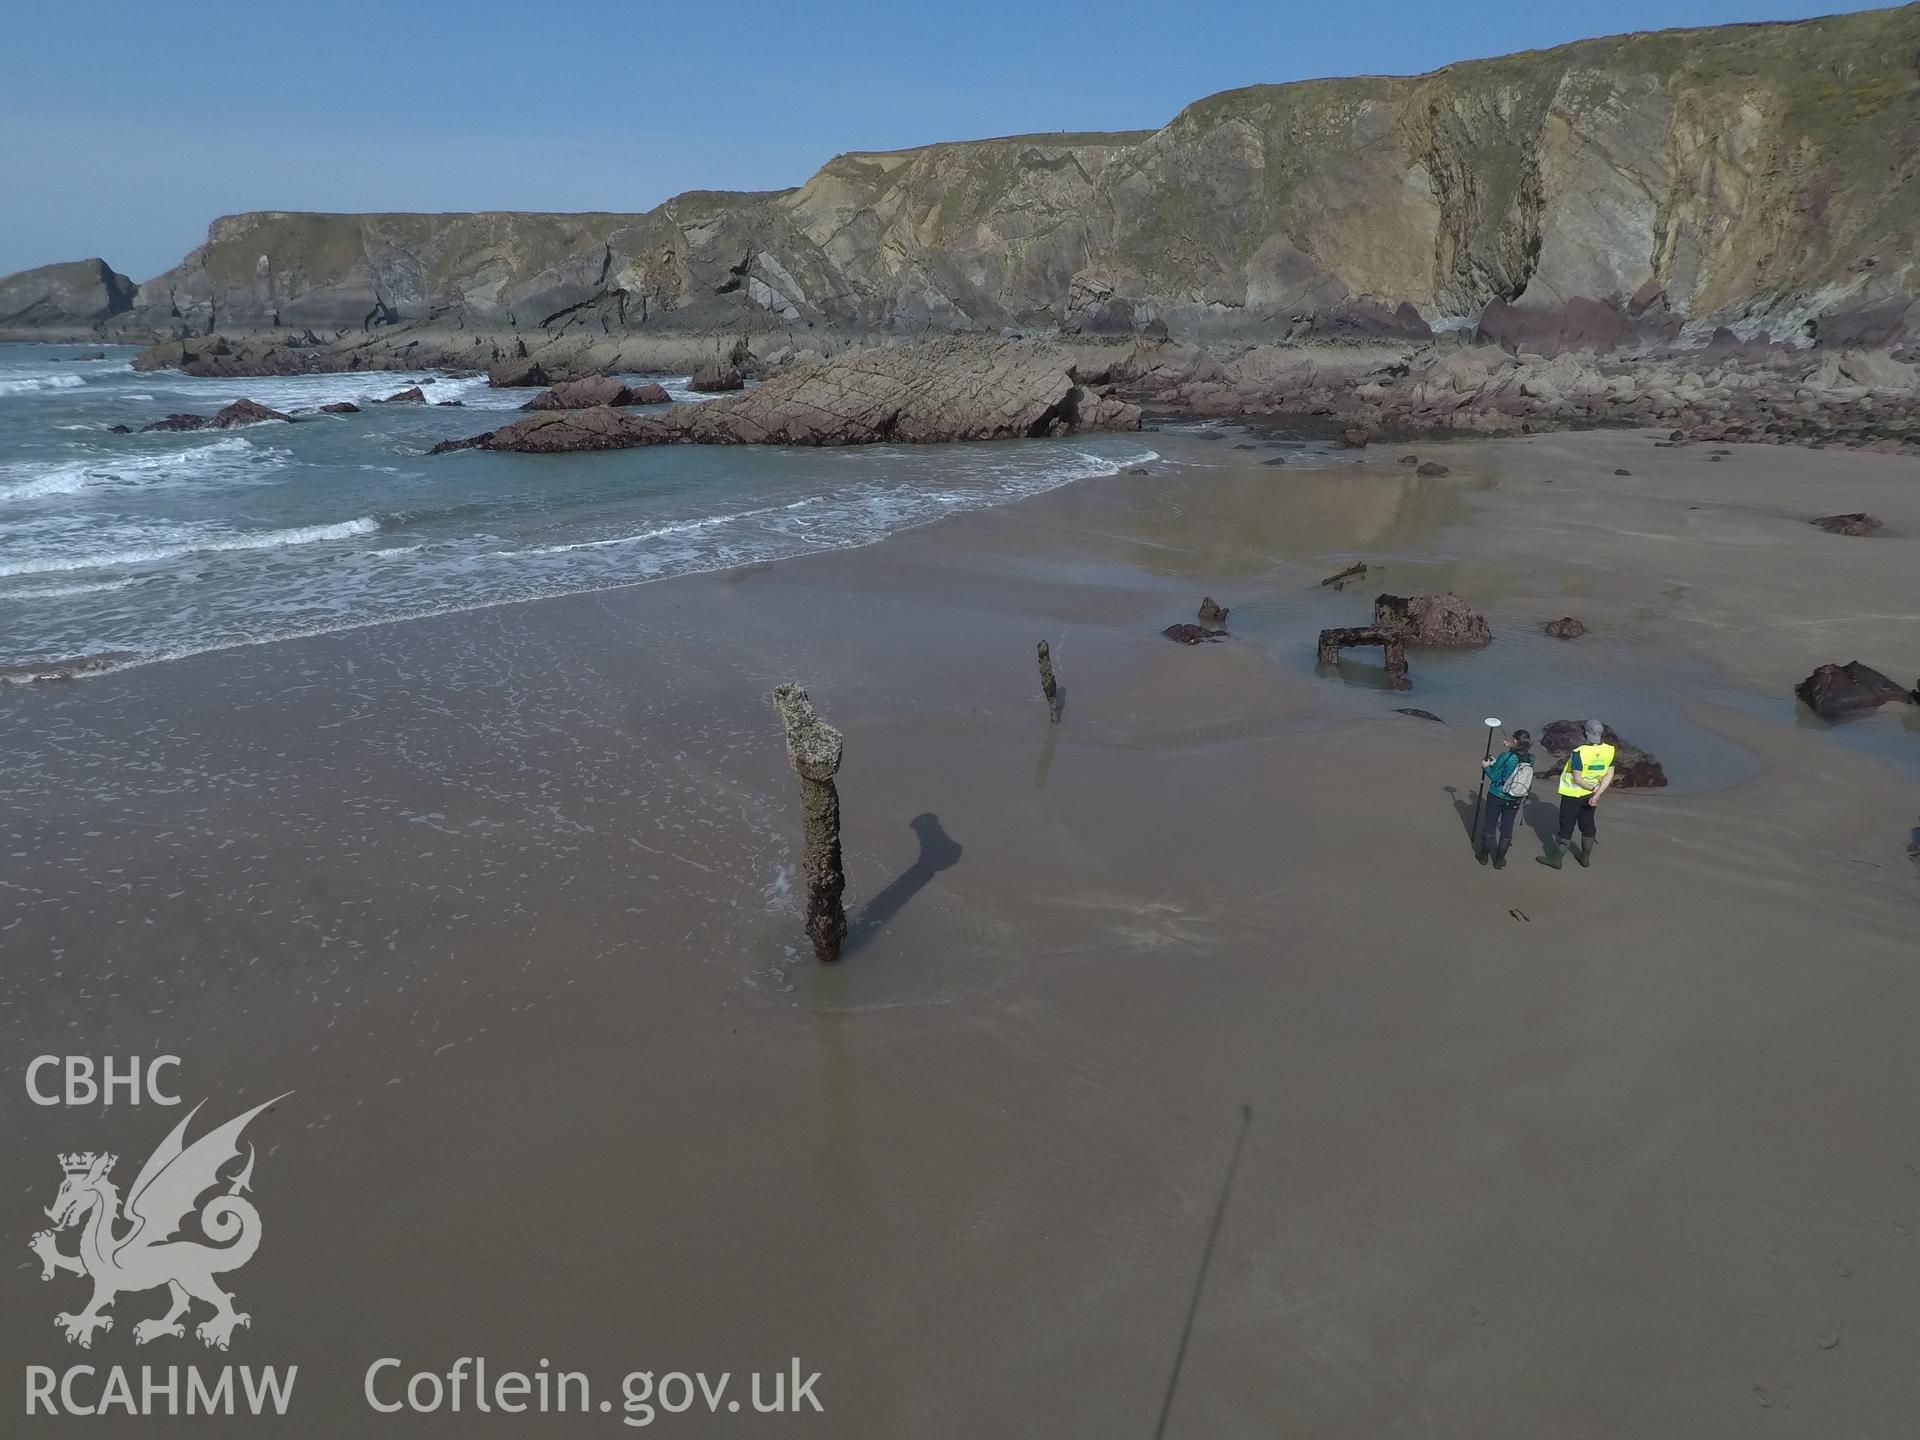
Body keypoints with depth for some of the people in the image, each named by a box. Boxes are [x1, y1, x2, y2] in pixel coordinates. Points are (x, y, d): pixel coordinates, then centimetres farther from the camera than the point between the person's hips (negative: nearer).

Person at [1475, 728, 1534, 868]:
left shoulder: (1506, 756, -21)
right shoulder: (1530, 759, -9)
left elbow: (1494, 776, -14)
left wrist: (1486, 767, 4)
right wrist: (1511, 750, 14)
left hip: (1496, 797, -3)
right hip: (1515, 800, 3)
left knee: (1489, 825, 13)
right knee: (1506, 829, 14)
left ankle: (1483, 856, 26)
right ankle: (1499, 861, 22)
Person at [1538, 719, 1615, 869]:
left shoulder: (1579, 753, -26)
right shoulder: (1609, 751, -9)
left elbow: (1577, 779, -23)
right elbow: (1609, 775, -6)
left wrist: (1593, 788, -9)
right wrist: (1597, 793, -10)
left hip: (1573, 794, -5)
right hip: (1591, 795, 5)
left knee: (1566, 826, 7)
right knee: (1587, 824, 21)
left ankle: (1556, 859, 20)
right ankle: (1586, 857, 35)